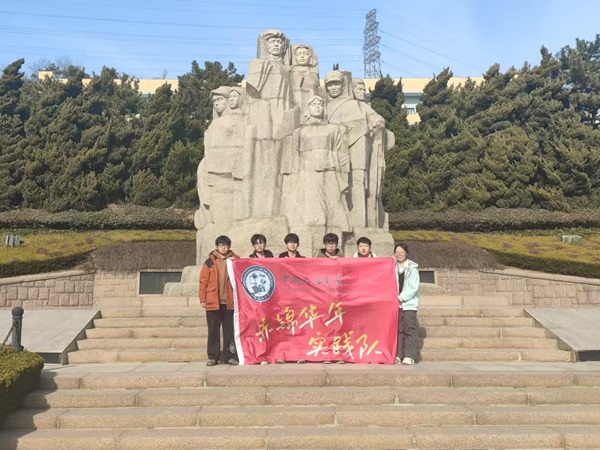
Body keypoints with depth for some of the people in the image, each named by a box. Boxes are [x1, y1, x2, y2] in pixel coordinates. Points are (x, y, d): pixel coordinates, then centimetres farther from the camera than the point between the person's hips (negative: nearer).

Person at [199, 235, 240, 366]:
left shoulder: (235, 260, 7)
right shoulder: (209, 262, 4)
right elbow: (203, 281, 1)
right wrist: (203, 299, -4)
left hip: (229, 302, 1)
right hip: (213, 302, -1)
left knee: (229, 330, 5)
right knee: (213, 330, 4)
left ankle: (228, 356, 13)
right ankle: (213, 356, 12)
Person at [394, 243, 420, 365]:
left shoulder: (412, 268, -1)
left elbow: (413, 288, -7)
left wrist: (401, 297, -13)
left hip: (409, 303, -4)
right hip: (396, 304, 4)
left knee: (409, 329, -6)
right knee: (398, 329, 4)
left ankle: (410, 356, -4)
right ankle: (397, 355, 8)